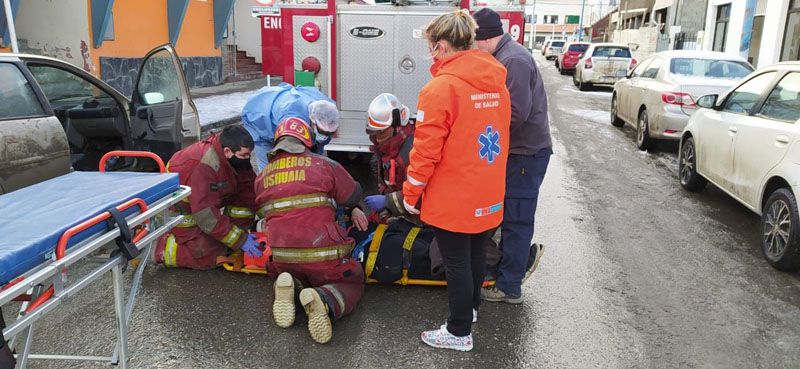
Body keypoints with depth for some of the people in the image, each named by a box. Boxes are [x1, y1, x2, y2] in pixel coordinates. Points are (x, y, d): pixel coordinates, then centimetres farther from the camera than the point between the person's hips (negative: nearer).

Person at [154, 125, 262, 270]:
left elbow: (249, 190, -9)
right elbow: (206, 215, -35)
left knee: (247, 197, -9)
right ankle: (160, 246, 3)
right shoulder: (205, 166, -37)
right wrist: (240, 239, -31)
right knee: (210, 256, -14)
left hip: (203, 201, 8)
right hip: (179, 210, -8)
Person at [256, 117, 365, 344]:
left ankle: (286, 287, 0)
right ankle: (324, 300, -15)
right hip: (322, 254, -4)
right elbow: (353, 197, 10)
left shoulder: (262, 176, 13)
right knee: (353, 284, 18)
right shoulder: (325, 165, 2)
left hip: (282, 256, 4)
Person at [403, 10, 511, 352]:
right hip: (489, 196, 7)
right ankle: (470, 305, 43)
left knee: (457, 262, 6)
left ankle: (459, 332, 19)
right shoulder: (497, 83, 3)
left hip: (453, 199, -7)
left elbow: (426, 150, -19)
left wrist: (411, 194, -7)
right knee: (476, 254, 22)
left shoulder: (442, 87, -20)